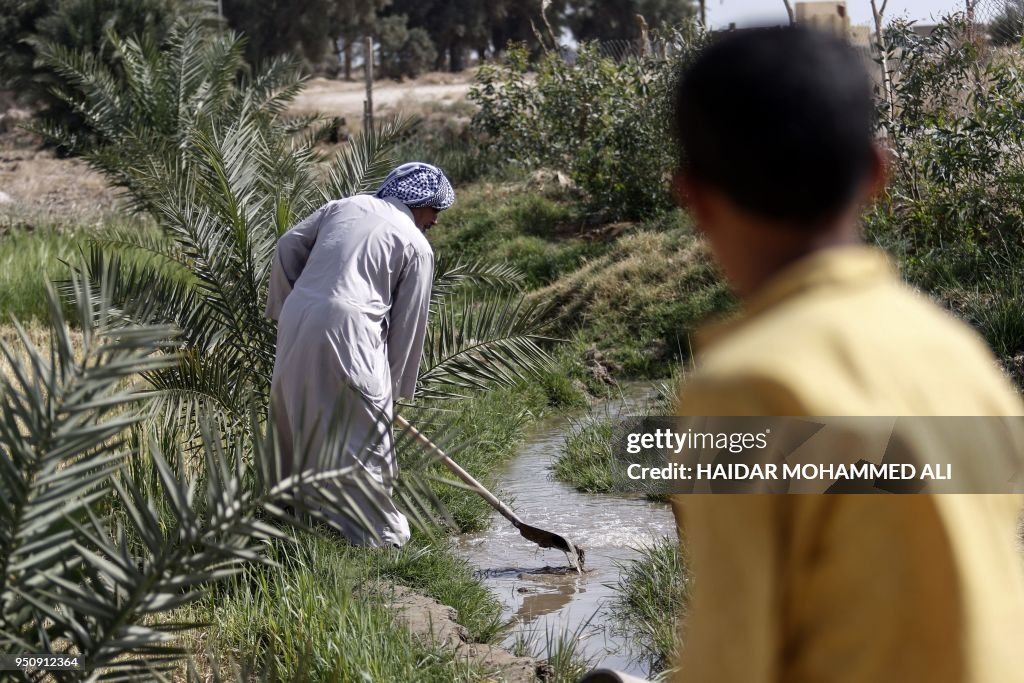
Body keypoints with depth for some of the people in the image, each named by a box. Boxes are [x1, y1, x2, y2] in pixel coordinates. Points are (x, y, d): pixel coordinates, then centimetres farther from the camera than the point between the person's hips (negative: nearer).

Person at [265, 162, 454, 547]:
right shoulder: (416, 246, 5)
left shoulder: (344, 207, 18)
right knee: (362, 431, 3)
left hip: (296, 323, 6)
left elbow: (288, 247, 17)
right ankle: (375, 528, 9)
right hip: (346, 331, -6)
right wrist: (396, 385, 15)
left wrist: (284, 305, 24)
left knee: (299, 419, 19)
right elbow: (409, 323, 6)